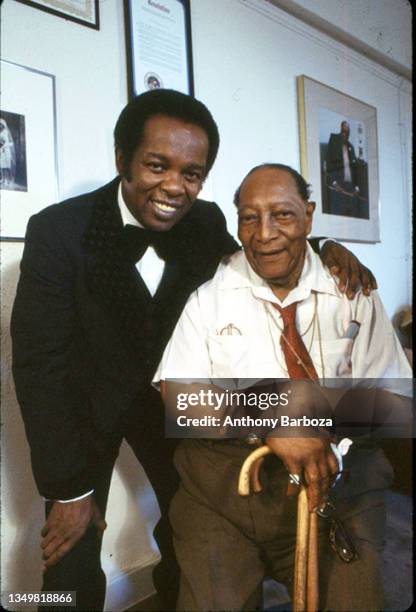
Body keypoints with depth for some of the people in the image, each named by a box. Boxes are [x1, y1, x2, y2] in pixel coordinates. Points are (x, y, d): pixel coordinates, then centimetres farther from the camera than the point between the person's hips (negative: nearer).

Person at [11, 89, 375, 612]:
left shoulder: (206, 222, -15)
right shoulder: (58, 230, -25)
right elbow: (38, 361, -22)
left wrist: (323, 248, -17)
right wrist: (69, 490, -17)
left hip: (167, 392, 4)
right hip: (83, 403, -3)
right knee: (72, 556, 0)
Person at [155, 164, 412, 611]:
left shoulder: (353, 292, 2)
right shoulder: (209, 293, -2)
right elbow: (178, 400, -9)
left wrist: (330, 407, -21)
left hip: (335, 481, 1)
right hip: (222, 483, 0)